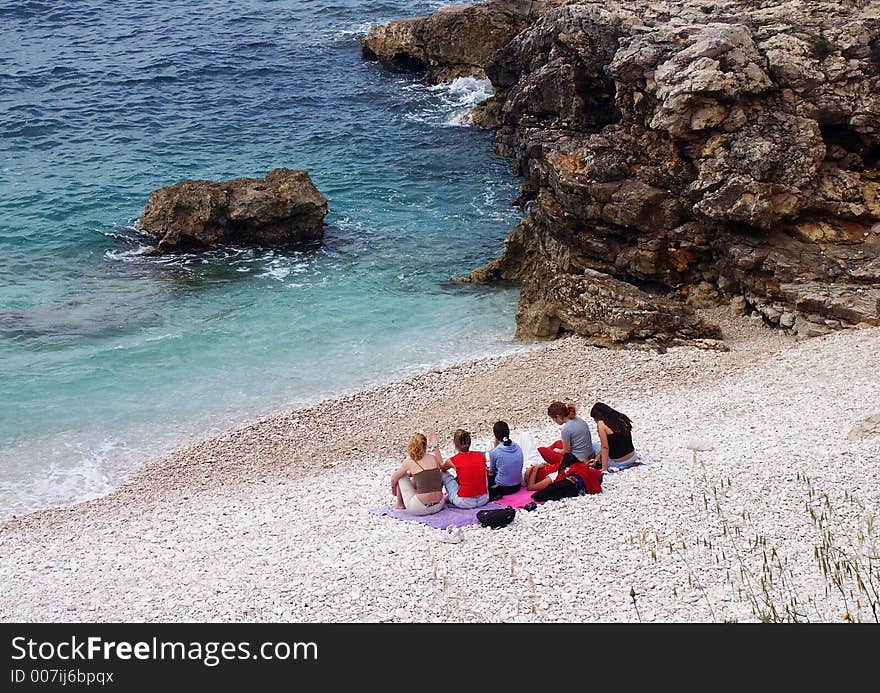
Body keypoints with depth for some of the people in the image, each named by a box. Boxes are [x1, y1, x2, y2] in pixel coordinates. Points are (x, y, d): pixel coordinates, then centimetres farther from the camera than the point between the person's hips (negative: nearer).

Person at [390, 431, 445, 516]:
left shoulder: (409, 462, -6)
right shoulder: (433, 458, 4)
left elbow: (393, 479, 9)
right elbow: (441, 465, 31)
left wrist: (393, 488, 31)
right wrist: (435, 446, 36)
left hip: (419, 509, -5)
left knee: (401, 476, 15)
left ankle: (400, 504, 31)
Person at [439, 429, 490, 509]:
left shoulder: (453, 461, -7)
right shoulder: (480, 456, 2)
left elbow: (441, 467, 18)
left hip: (465, 503, -3)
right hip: (484, 500, 3)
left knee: (444, 474, 15)